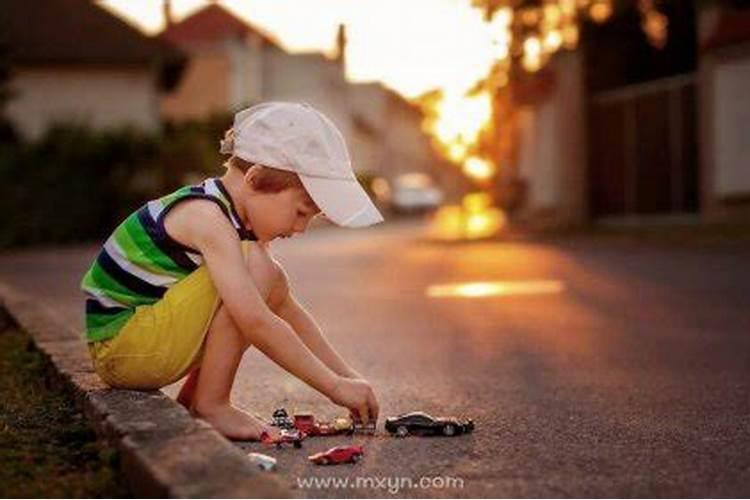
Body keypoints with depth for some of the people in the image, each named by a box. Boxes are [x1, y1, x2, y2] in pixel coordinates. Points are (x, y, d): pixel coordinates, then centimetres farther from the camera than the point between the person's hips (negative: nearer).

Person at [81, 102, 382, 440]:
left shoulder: (239, 217, 7)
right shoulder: (207, 218, -23)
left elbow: (287, 309, 12)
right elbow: (256, 323, -30)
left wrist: (347, 376, 7)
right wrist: (335, 386, -26)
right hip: (116, 347, -10)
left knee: (273, 285, 9)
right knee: (255, 270, -21)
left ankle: (191, 401, 8)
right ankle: (211, 405, -14)